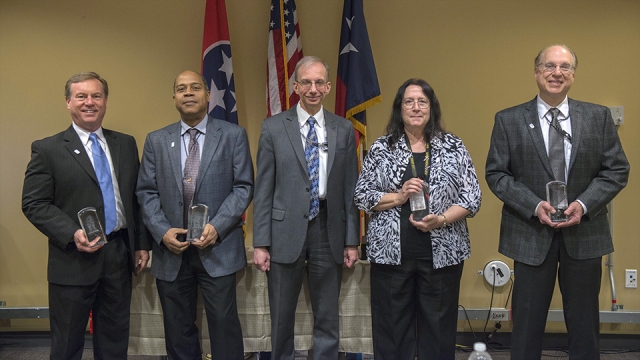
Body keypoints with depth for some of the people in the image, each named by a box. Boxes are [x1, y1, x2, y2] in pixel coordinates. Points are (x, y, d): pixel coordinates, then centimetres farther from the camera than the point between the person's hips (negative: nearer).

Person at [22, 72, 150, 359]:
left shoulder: (126, 144, 9)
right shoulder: (47, 149, -4)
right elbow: (33, 204, -8)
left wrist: (141, 244, 9)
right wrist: (72, 234, -20)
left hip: (119, 255, 4)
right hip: (74, 260, -3)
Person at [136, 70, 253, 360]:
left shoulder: (233, 135, 3)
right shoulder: (156, 140, 10)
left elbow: (243, 187, -2)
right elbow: (146, 192, 6)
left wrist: (217, 227, -14)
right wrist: (162, 231, -9)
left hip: (218, 249, -2)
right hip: (171, 250, 3)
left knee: (224, 325, 0)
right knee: (178, 330, 11)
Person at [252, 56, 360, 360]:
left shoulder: (344, 129, 4)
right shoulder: (273, 127, 0)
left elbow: (350, 188, 5)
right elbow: (263, 189, -1)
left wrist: (352, 240, 2)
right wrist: (260, 243, -5)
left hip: (329, 231, 1)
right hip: (286, 232, -1)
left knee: (327, 317, 11)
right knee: (282, 316, 12)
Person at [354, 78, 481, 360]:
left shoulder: (453, 147, 5)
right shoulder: (381, 148, 5)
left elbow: (472, 197, 1)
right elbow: (361, 195, 3)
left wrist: (441, 219, -14)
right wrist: (398, 197, -12)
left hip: (441, 253, 0)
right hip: (391, 253, 0)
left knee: (439, 328, 7)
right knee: (391, 329, 5)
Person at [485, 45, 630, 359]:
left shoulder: (598, 117, 2)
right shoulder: (509, 120, -1)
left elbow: (617, 169, 2)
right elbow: (496, 174, -3)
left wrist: (584, 204, -13)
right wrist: (534, 206, -16)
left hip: (584, 233, 2)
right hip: (531, 234, -1)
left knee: (584, 323, 13)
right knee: (527, 322, 9)